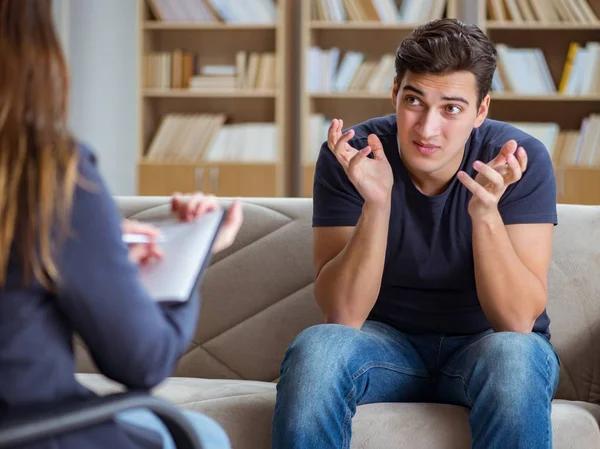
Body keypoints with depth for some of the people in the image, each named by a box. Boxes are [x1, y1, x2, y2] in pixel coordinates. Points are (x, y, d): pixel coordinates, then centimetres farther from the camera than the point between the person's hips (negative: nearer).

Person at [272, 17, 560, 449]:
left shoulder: (521, 159, -16)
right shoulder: (350, 156, -14)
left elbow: (518, 320, -21)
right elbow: (343, 315, -19)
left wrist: (486, 213, -36)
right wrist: (376, 203, -33)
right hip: (389, 341, 1)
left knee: (513, 357, -35)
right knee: (314, 350, -31)